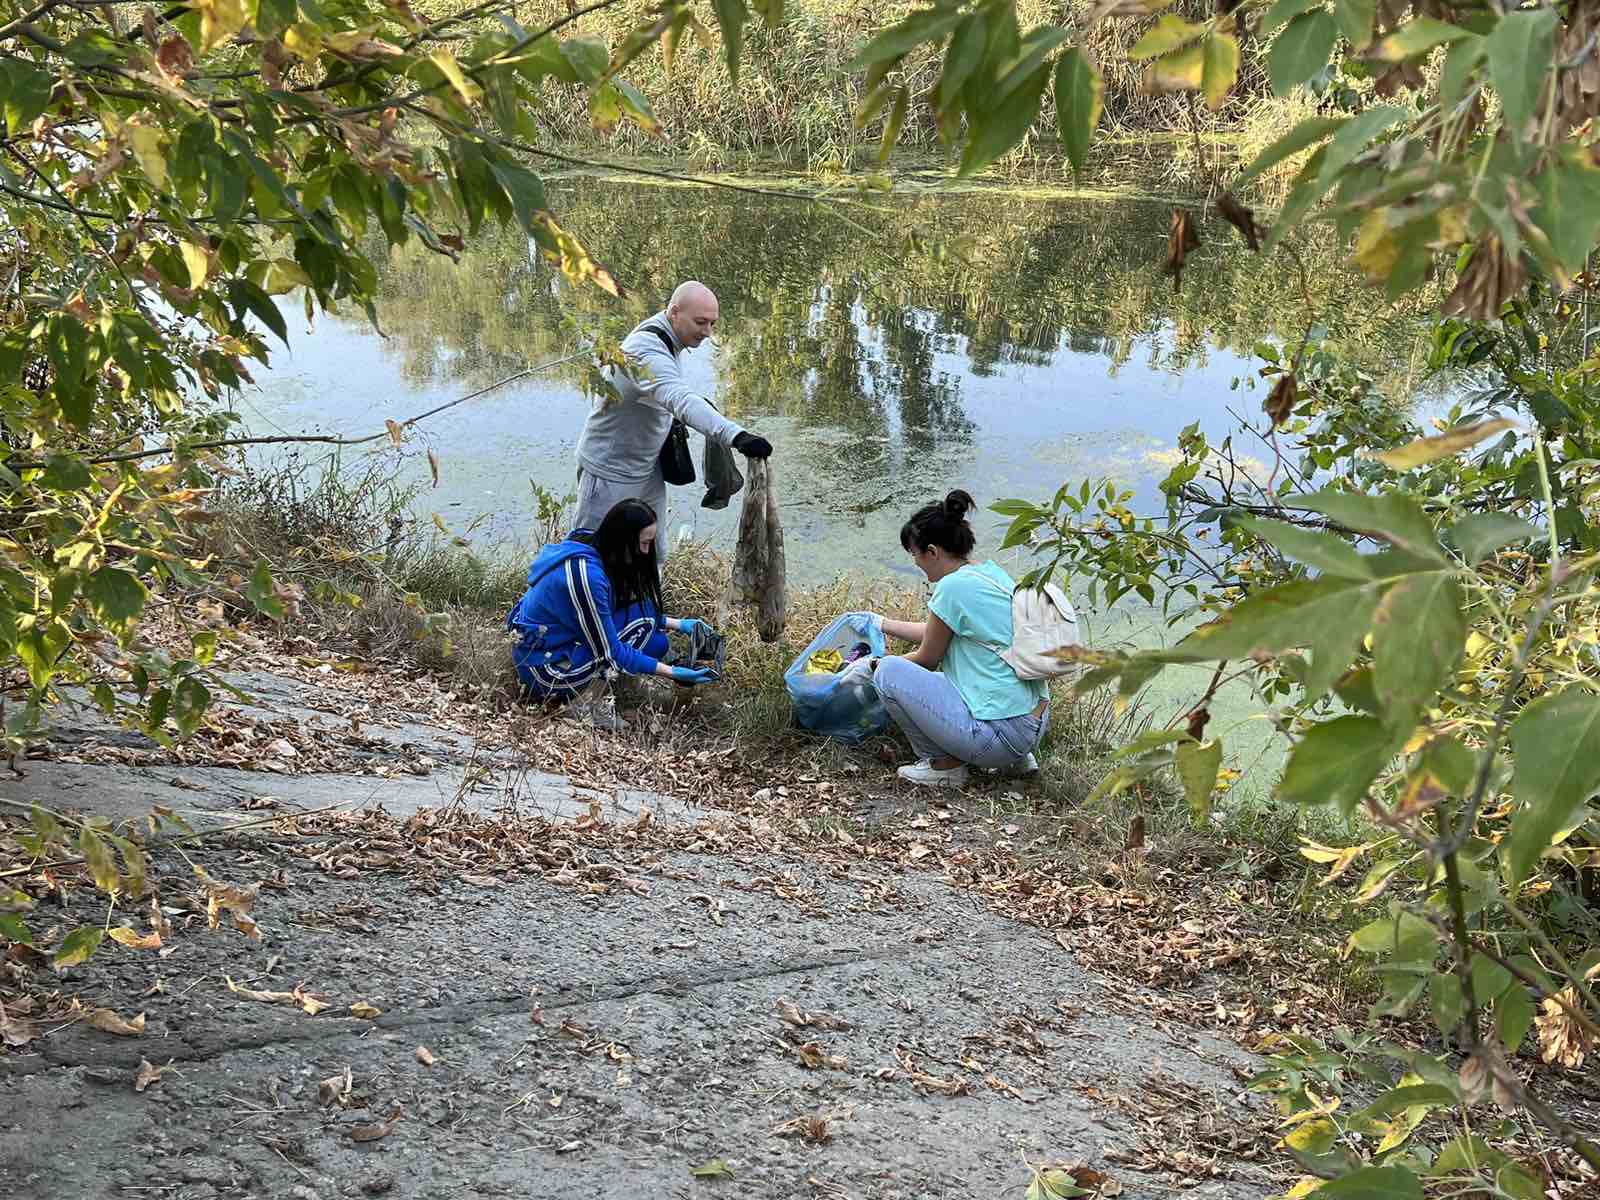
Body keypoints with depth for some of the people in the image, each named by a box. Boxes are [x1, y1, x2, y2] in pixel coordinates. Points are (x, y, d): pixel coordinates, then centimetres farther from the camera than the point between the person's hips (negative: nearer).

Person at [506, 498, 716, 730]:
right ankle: (588, 702, -10)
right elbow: (610, 653, -21)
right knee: (642, 617, -15)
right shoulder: (587, 574, -28)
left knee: (655, 641, 2)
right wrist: (672, 673, -20)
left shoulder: (589, 544, 0)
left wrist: (677, 624, 6)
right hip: (545, 671, -9)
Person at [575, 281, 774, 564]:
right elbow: (680, 400, -48)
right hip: (610, 473, -10)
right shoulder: (646, 350, -30)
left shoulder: (665, 339, 2)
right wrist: (736, 435, -60)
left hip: (648, 470, 10)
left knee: (653, 556, 16)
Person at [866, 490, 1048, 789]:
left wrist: (881, 664, 17)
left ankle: (944, 765, 4)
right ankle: (1015, 757, 20)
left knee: (889, 672, -4)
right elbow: (937, 633, 25)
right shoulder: (991, 571, 11)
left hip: (1001, 735, -9)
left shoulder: (953, 587, -15)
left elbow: (926, 658, -1)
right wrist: (883, 624, 35)